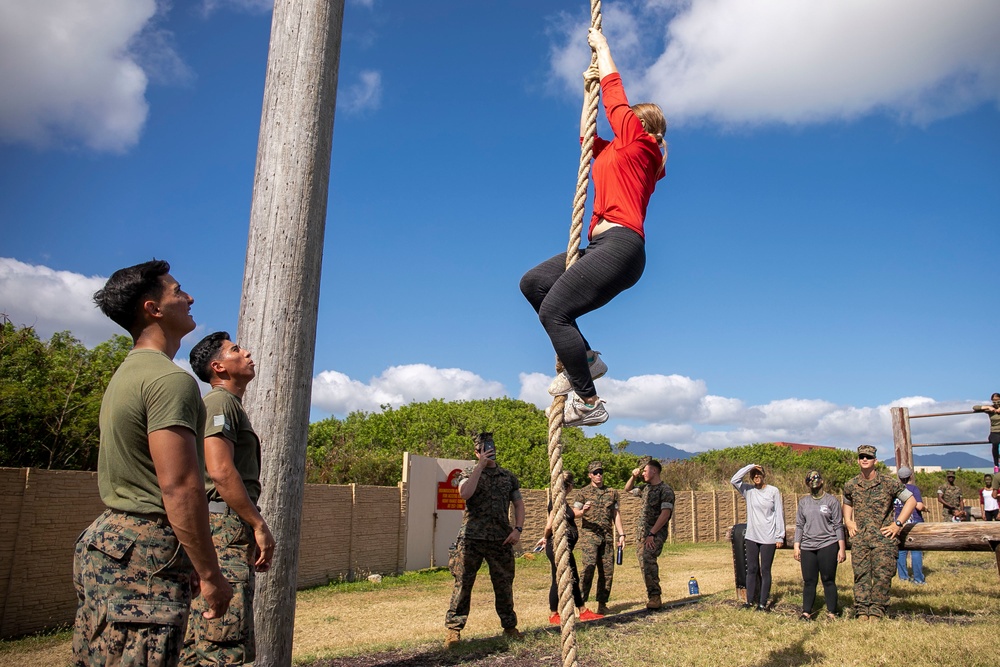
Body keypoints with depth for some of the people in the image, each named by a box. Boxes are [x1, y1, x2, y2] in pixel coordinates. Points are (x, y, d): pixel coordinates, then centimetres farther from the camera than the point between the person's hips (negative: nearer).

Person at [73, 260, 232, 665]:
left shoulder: (127, 374, 16)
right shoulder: (171, 380, -16)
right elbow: (180, 488, -22)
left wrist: (182, 558, 23)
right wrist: (210, 574, -17)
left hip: (105, 539, 11)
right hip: (142, 555, -10)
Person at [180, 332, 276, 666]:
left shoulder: (232, 405, 23)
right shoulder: (220, 401, -7)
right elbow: (220, 470, -20)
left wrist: (253, 531, 21)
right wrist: (259, 525, -17)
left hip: (231, 529, 11)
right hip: (223, 528, -11)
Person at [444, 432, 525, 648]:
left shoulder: (508, 476, 13)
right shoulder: (469, 473, 4)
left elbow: (518, 503, 15)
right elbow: (465, 493, -17)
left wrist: (518, 528, 0)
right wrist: (481, 465, -14)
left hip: (501, 540, 2)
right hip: (471, 539, -2)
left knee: (504, 585, 10)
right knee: (462, 584, -2)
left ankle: (509, 626, 25)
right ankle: (454, 628, 7)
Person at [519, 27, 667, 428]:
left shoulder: (640, 143, 4)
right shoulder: (615, 153, 26)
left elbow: (615, 96, 8)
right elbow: (586, 133, 40)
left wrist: (602, 47, 21)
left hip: (621, 245, -10)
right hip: (602, 246, 10)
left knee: (554, 310, -20)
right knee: (532, 283, 11)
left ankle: (589, 403, -15)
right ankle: (585, 358, 8)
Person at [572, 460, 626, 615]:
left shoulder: (612, 492, 15)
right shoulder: (583, 493, 3)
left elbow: (616, 514, 16)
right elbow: (575, 513, -2)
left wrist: (621, 534, 9)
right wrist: (583, 511, -24)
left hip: (607, 537, 4)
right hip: (589, 536, -4)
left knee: (607, 571, 4)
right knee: (589, 568, -13)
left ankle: (602, 604, 14)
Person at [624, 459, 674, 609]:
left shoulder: (665, 489, -8)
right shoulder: (646, 488, 16)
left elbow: (665, 513, -17)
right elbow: (628, 490, 33)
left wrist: (652, 533, -22)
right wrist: (634, 476, 15)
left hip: (656, 532, -8)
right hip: (641, 530, 8)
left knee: (647, 559, -25)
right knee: (643, 561, 6)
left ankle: (654, 596, -22)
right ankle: (653, 595, 15)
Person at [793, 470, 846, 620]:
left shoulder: (832, 501, 3)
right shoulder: (803, 501, 12)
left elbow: (838, 526, 1)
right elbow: (799, 525, 13)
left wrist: (842, 548, -4)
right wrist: (796, 546, 7)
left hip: (828, 545, -3)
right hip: (807, 546, 3)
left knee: (828, 580, 0)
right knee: (809, 581, 4)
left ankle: (832, 613, 9)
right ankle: (806, 612, 10)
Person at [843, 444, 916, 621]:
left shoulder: (889, 482, -4)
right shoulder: (851, 485, 7)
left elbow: (911, 501, 1)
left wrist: (898, 524, -5)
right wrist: (848, 522, 11)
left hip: (884, 537, -3)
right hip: (859, 538, 3)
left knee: (882, 575, -2)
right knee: (861, 574, 2)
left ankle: (877, 611, 8)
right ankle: (862, 611, 7)